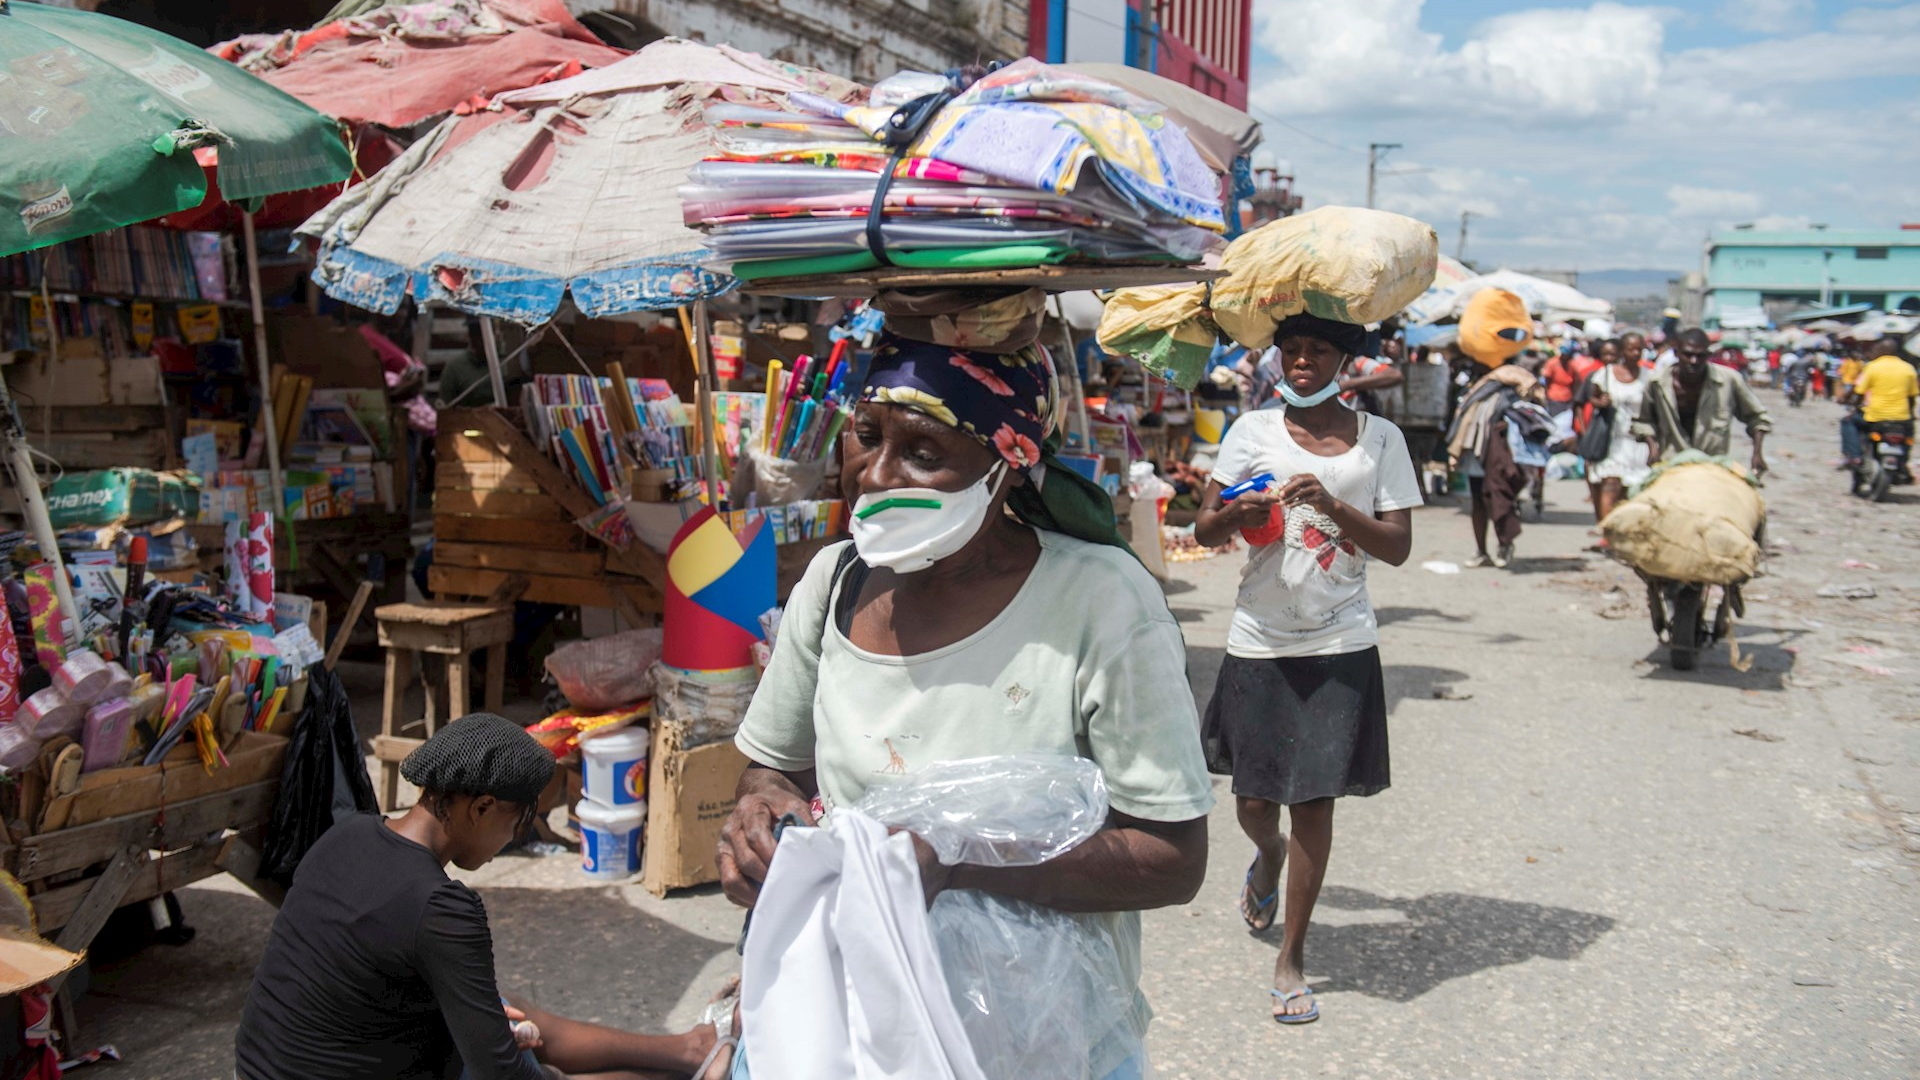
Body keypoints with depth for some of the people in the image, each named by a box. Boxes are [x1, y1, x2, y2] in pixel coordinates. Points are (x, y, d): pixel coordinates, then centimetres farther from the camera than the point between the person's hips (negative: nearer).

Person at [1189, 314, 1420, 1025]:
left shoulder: (1379, 438, 3)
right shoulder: (1254, 431, 3)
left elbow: (1398, 546, -1)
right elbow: (1202, 531, 4)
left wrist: (1333, 507, -16)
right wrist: (1234, 516, -18)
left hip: (1340, 647, -1)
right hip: (1260, 642, 1)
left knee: (1314, 800, 0)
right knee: (1254, 798, 7)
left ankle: (1292, 958, 16)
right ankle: (1269, 854, 46)